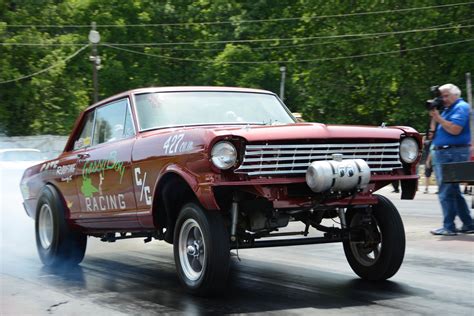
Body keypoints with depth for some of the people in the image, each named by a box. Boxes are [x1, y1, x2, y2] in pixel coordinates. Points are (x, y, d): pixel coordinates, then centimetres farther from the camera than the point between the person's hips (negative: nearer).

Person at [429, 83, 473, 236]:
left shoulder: (461, 107, -8)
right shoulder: (448, 109, 20)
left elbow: (455, 129, -21)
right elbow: (436, 131, 22)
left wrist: (439, 118, -13)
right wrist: (434, 116, 9)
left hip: (453, 153, -10)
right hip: (442, 153, 10)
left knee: (446, 191, -9)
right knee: (453, 191, 13)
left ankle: (449, 227, -5)